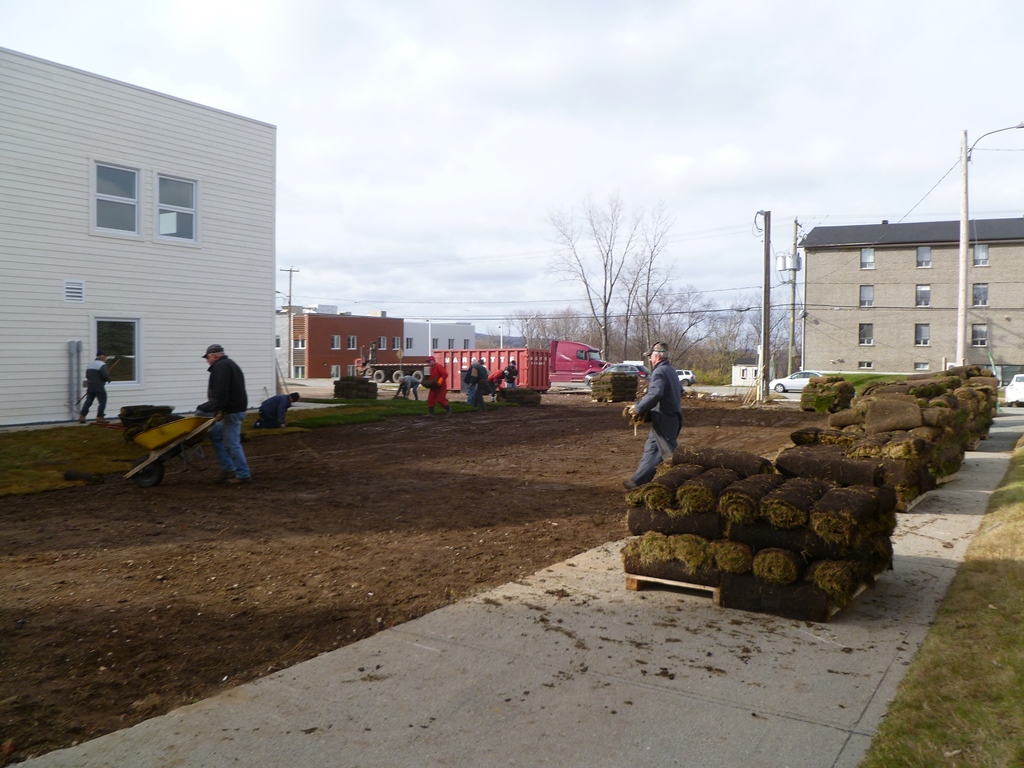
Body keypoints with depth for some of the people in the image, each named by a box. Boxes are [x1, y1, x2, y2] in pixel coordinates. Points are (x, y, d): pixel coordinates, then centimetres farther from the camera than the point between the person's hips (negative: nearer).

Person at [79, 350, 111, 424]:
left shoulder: (90, 364, 16)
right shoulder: (102, 365, -12)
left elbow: (87, 375, 18)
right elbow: (106, 376, -22)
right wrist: (108, 379, -2)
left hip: (90, 386, 8)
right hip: (99, 387, -8)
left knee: (88, 401, 11)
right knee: (102, 402, -1)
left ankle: (82, 417, 9)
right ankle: (99, 418, -4)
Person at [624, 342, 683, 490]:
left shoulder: (659, 372, -17)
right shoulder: (671, 370, 15)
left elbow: (654, 394, -31)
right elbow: (680, 392, 27)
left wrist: (638, 408, -23)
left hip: (663, 419, -10)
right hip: (673, 416, 10)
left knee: (669, 453, -5)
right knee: (651, 448, 16)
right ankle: (638, 480, 22)